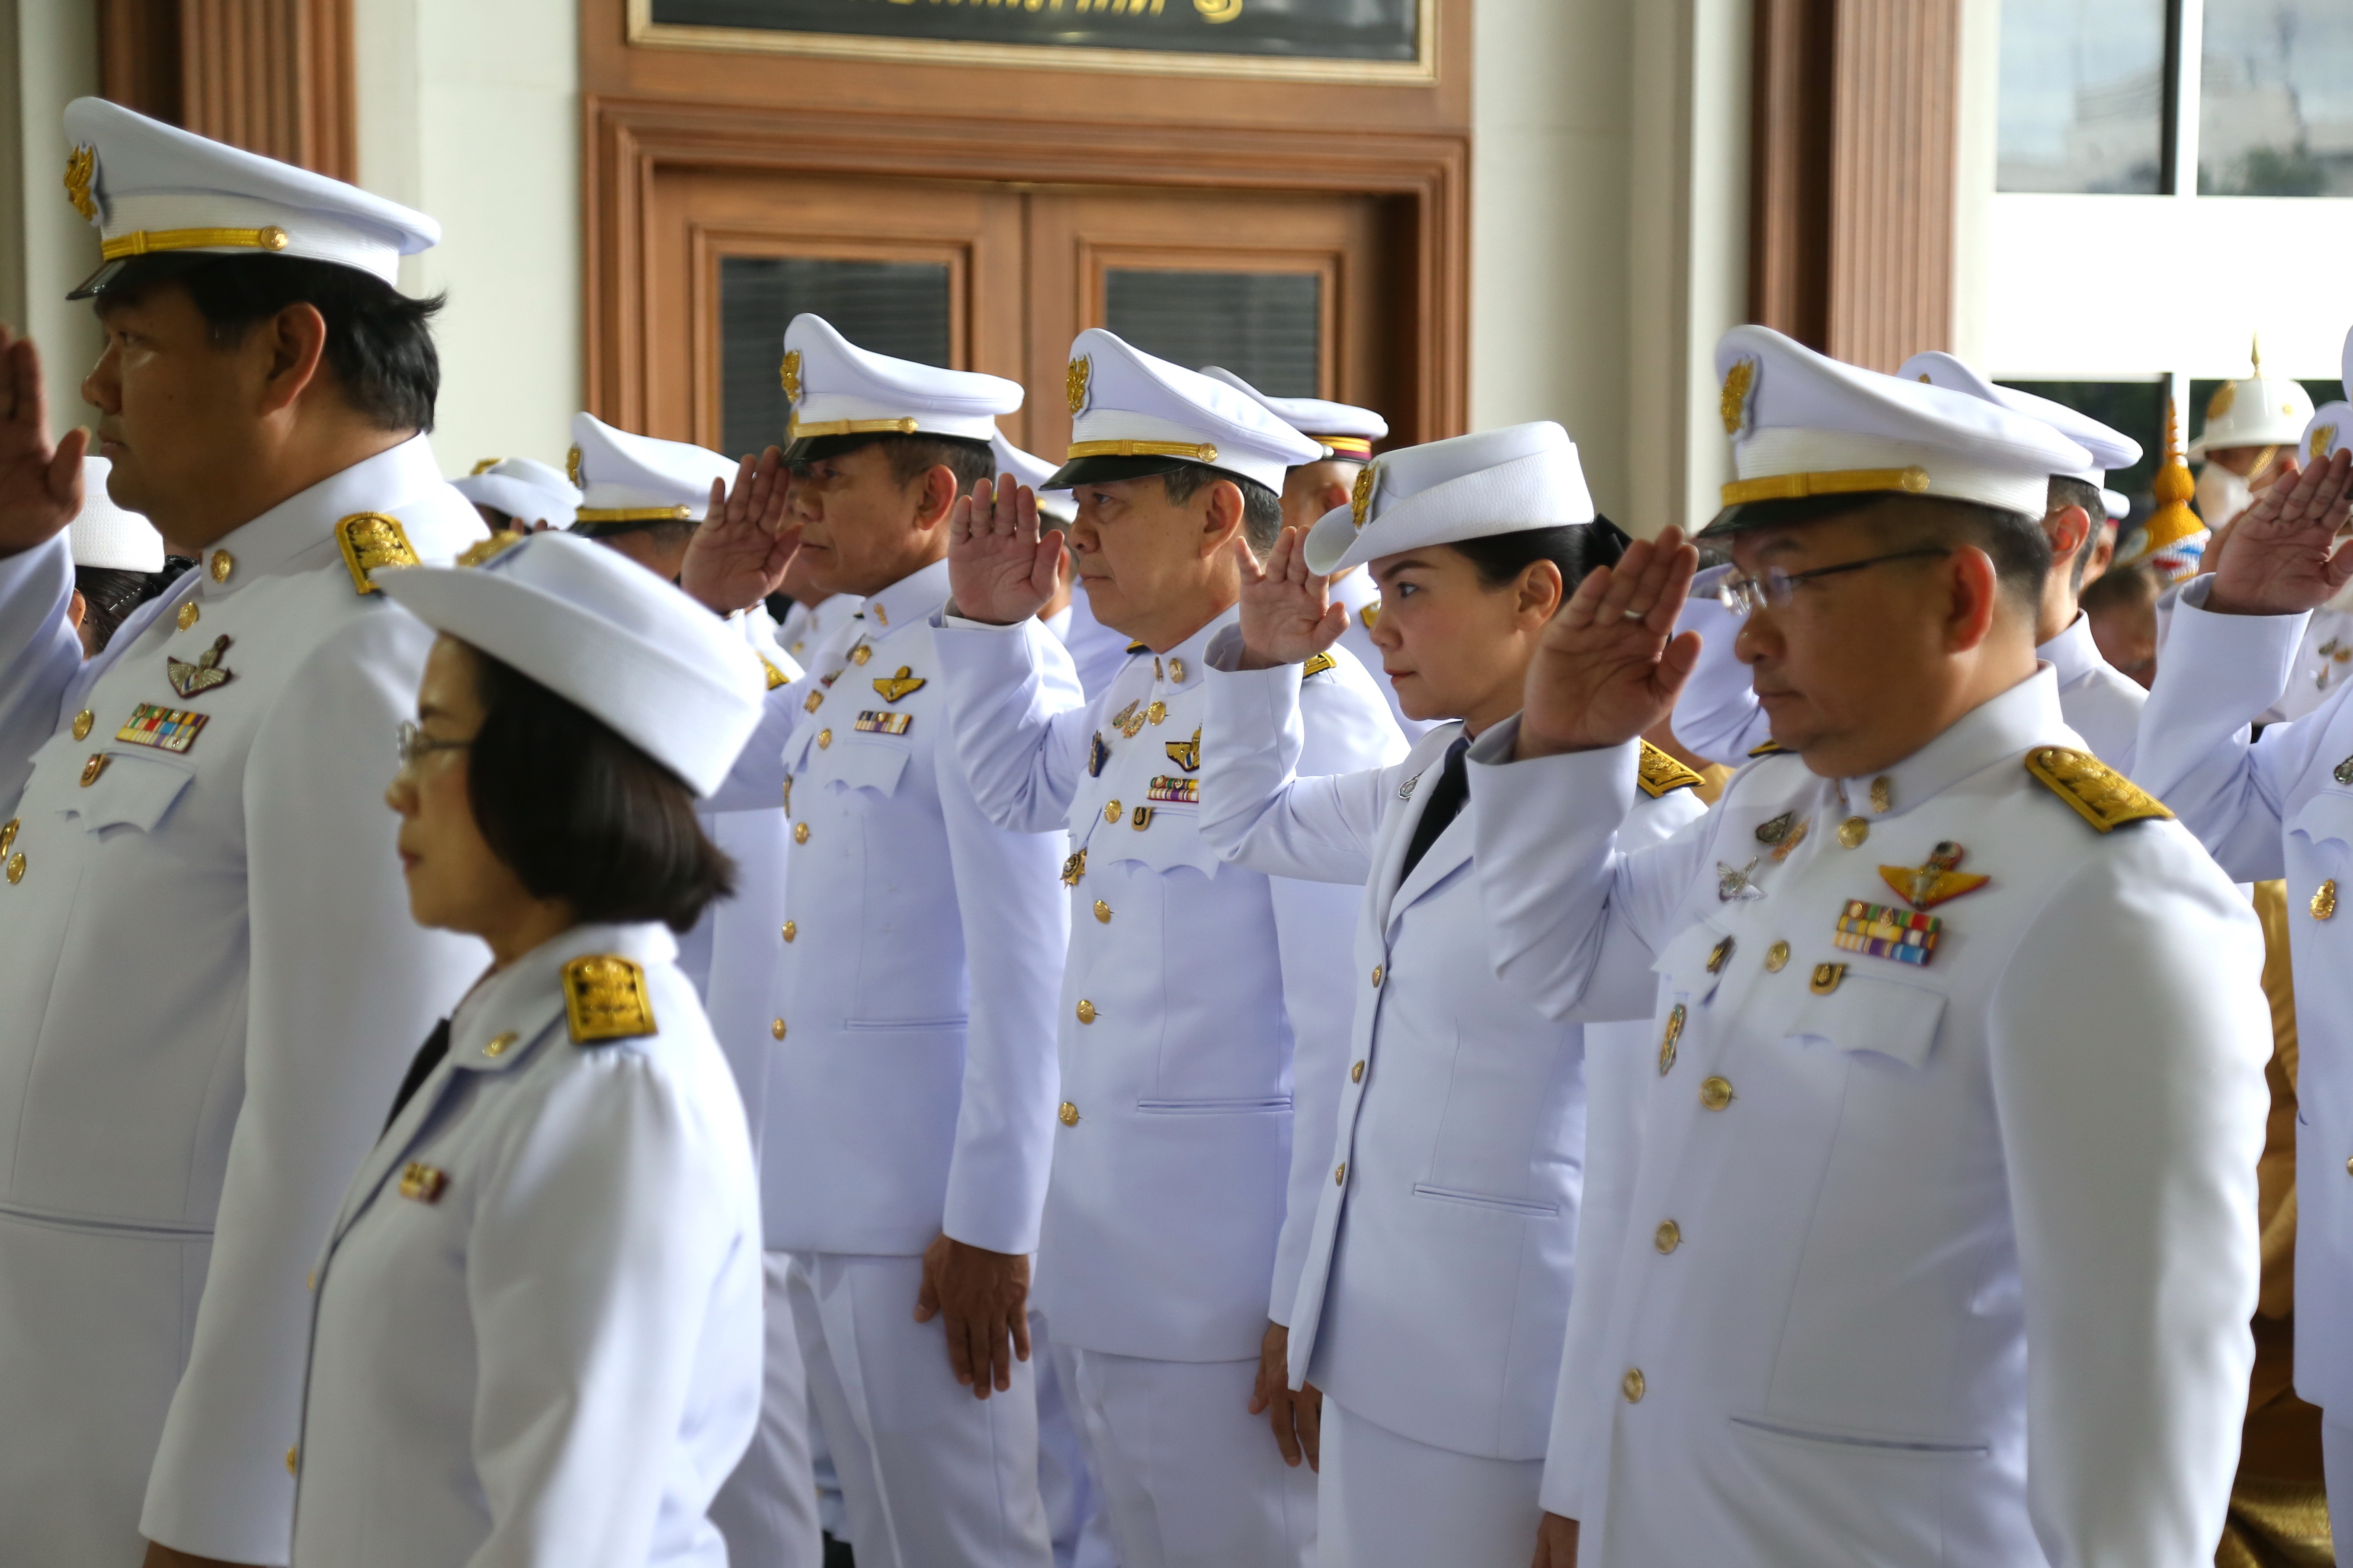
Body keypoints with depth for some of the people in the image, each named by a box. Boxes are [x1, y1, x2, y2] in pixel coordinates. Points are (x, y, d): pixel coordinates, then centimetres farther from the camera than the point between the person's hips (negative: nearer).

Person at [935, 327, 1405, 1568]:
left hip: (1225, 1300, -9)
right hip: (1106, 1279, 9)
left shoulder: (1310, 709, -19)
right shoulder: (1136, 701, 8)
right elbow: (1020, 785, 31)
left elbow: (1355, 1035, -21)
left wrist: (1315, 1309, -19)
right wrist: (990, 616, 14)